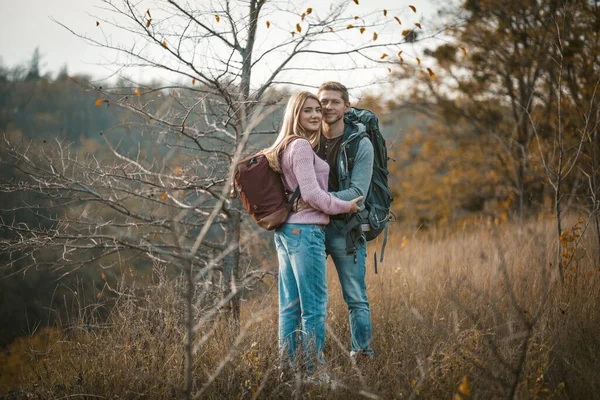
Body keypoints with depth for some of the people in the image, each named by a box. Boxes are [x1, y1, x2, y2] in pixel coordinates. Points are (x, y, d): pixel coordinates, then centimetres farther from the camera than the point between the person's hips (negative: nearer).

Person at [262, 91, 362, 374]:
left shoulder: (286, 147, 16)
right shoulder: (301, 146, -13)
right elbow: (311, 193, -18)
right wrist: (345, 207, -8)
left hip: (286, 231, 10)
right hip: (305, 231, -10)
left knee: (290, 304, 12)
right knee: (314, 306, -6)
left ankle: (287, 365, 16)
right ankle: (313, 367, -3)